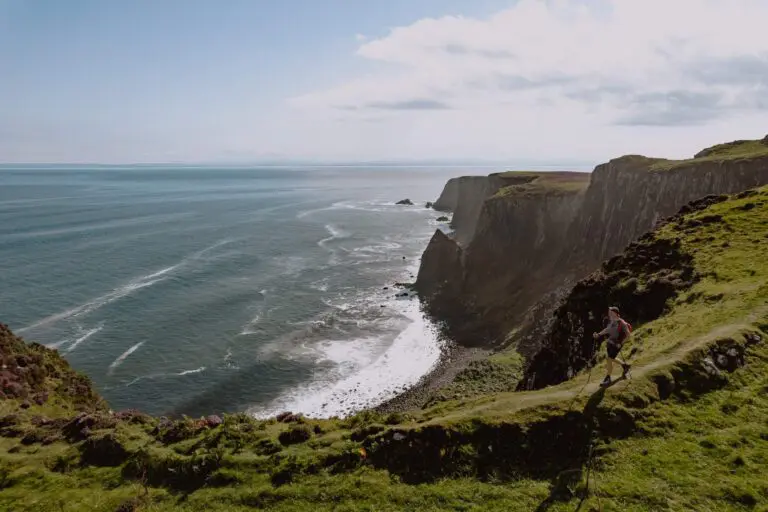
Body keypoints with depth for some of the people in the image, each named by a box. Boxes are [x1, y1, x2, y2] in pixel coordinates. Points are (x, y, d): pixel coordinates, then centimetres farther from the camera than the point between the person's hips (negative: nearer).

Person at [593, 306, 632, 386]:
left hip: (617, 344, -8)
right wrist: (598, 334, 8)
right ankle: (625, 366, 46)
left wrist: (621, 343, -20)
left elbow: (628, 334, -16)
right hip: (610, 342, 8)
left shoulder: (621, 323, -21)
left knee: (609, 360, -7)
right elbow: (608, 329, 17)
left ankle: (607, 378, 5)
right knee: (612, 359, 21)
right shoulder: (611, 321, 0)